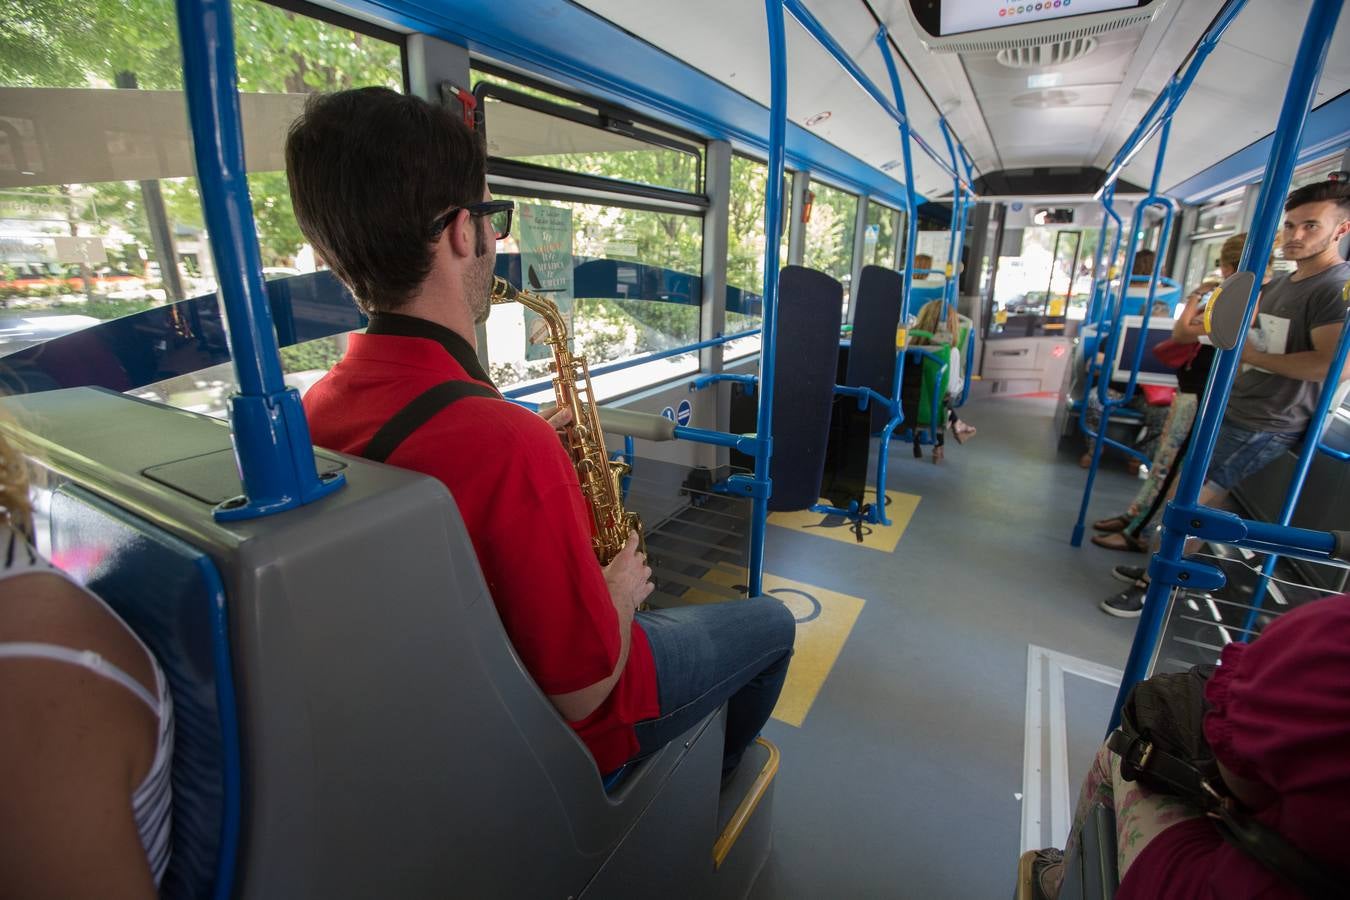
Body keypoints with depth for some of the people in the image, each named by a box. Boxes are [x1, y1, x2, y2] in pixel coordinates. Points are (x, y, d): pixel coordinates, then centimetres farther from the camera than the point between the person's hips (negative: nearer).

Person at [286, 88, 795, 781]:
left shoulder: (318, 407, -12)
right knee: (772, 622, 14)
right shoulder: (507, 445, -40)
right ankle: (716, 776, 43)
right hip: (560, 728, -7)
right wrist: (619, 592, -10)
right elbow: (581, 693, -29)